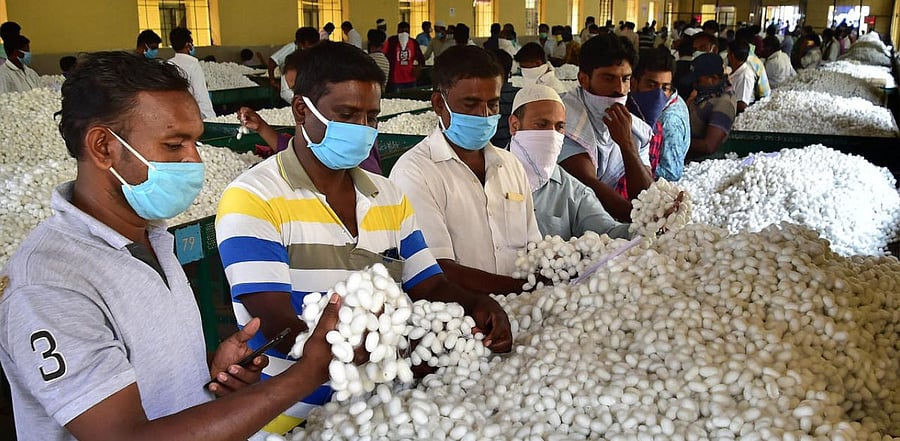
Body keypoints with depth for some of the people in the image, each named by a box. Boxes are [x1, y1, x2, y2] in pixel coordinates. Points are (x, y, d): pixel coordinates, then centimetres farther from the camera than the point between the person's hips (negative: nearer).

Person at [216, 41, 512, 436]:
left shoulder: (390, 199, 13)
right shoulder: (253, 199, -8)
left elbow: (430, 287, 9)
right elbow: (280, 328, -17)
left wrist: (476, 307, -14)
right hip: (293, 419, -5)